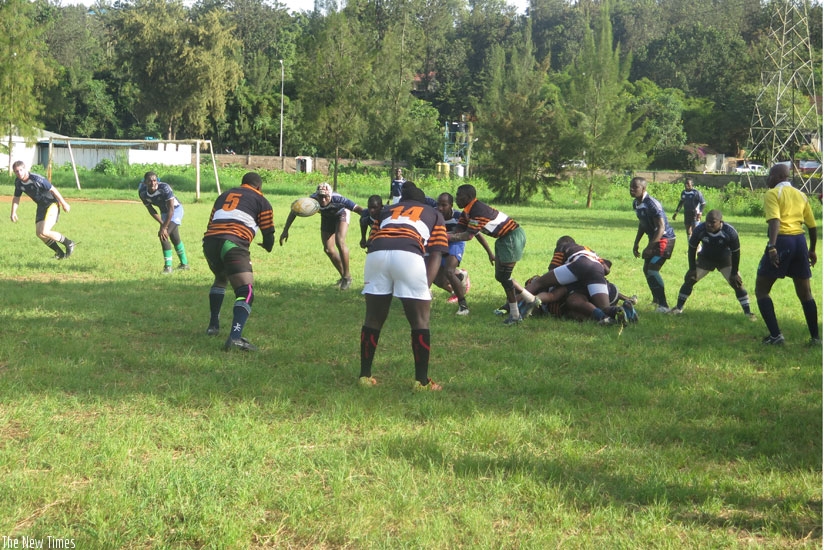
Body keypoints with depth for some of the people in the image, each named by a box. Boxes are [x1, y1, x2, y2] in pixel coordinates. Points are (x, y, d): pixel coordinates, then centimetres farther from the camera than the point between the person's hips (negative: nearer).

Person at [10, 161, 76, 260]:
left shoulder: (36, 179, -26)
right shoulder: (18, 183, -3)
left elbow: (53, 189, -19)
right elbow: (16, 198, 12)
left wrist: (64, 203, -14)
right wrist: (13, 212, 1)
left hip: (52, 204, -8)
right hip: (41, 206, 8)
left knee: (44, 232, -19)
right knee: (39, 233, 3)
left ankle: (69, 243, 0)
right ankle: (60, 253, 18)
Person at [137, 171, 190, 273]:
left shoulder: (164, 188, -34)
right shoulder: (143, 193, -18)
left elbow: (171, 209, -30)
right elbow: (151, 210, -6)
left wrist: (164, 227, -30)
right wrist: (162, 224, -15)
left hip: (176, 210, -6)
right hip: (164, 212, 6)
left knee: (163, 235, -20)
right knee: (174, 239, 18)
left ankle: (168, 266, -13)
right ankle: (184, 264, 36)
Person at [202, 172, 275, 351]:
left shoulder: (224, 195, 31)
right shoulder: (261, 201, 17)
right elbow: (268, 233, 15)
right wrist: (268, 247, 38)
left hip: (209, 240, 6)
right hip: (233, 244, -6)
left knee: (220, 279, 35)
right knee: (246, 293, -9)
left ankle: (213, 325, 37)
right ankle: (235, 337, -30)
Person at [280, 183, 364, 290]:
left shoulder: (337, 199, -43)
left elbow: (358, 209, -43)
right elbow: (294, 211, -21)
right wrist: (285, 230, -23)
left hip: (341, 215, -4)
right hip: (327, 217, 4)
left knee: (340, 242, -25)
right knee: (328, 249, 1)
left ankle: (347, 277, -9)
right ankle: (343, 276, 22)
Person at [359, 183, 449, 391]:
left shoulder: (387, 210, 37)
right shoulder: (434, 214, 32)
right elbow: (436, 254, 17)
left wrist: (370, 281, 30)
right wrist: (425, 287, 10)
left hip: (376, 254, 2)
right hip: (409, 255, -2)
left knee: (372, 319, 16)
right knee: (420, 321, 9)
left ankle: (365, 376, 22)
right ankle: (421, 381, 9)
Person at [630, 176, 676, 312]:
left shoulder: (651, 204, -26)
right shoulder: (636, 204, 4)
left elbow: (661, 227, -28)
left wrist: (649, 247, -33)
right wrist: (636, 244, 20)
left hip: (665, 239, -10)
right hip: (654, 239, 10)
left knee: (652, 270, -19)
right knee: (647, 269, 18)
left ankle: (663, 305, -17)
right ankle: (657, 299, 38)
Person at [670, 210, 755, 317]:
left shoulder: (730, 232, -30)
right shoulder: (699, 230, -27)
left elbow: (736, 252, -17)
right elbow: (692, 248, -12)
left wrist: (734, 273, -14)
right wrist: (692, 268, -10)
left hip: (725, 260, -1)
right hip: (705, 258, 1)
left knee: (737, 283, -11)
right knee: (689, 279, -4)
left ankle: (747, 312, 0)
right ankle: (678, 308, 11)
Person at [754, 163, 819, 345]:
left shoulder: (772, 194, -3)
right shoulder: (801, 195, 15)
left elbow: (774, 220, -19)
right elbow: (812, 225, 18)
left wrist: (772, 247, -29)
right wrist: (812, 250, 29)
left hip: (781, 241, -6)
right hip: (800, 241, 6)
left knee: (761, 290, 5)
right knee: (805, 292, 16)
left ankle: (776, 335, -4)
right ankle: (815, 337, 18)